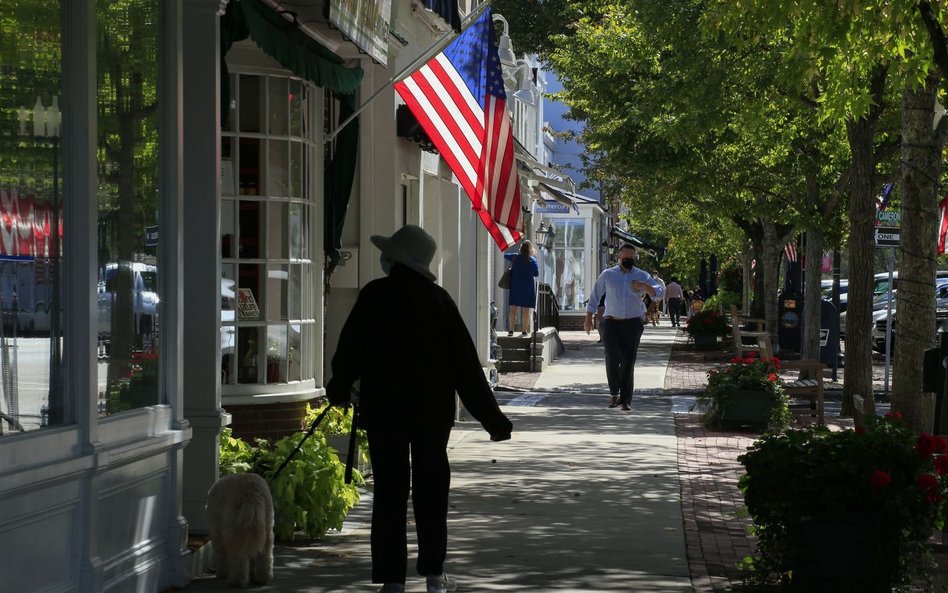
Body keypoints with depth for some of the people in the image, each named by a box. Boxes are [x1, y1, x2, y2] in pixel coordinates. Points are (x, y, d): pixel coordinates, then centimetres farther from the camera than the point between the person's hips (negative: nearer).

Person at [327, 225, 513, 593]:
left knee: (390, 489, 1)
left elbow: (350, 348, -3)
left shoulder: (375, 295, -8)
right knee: (431, 487, 10)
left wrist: (339, 389, 16)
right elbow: (466, 363, 0)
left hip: (384, 407, -2)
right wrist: (491, 417, 5)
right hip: (433, 410, 2)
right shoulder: (439, 299, 0)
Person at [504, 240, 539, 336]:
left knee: (513, 309, 7)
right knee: (526, 310, 1)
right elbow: (536, 274, 3)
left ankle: (511, 330, 5)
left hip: (515, 286, 3)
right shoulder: (532, 260, -8)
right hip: (527, 287, -2)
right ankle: (525, 331, 1)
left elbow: (505, 255, 19)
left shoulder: (515, 257, 0)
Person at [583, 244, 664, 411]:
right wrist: (588, 318, 11)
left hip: (632, 323, 0)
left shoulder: (642, 276, 6)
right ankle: (614, 393, 0)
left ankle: (626, 400, 4)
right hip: (611, 322, 0)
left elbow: (659, 293, -3)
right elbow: (595, 296, 14)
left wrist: (645, 286, -22)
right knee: (612, 357, -16)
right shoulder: (607, 275, 8)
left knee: (628, 362, -2)